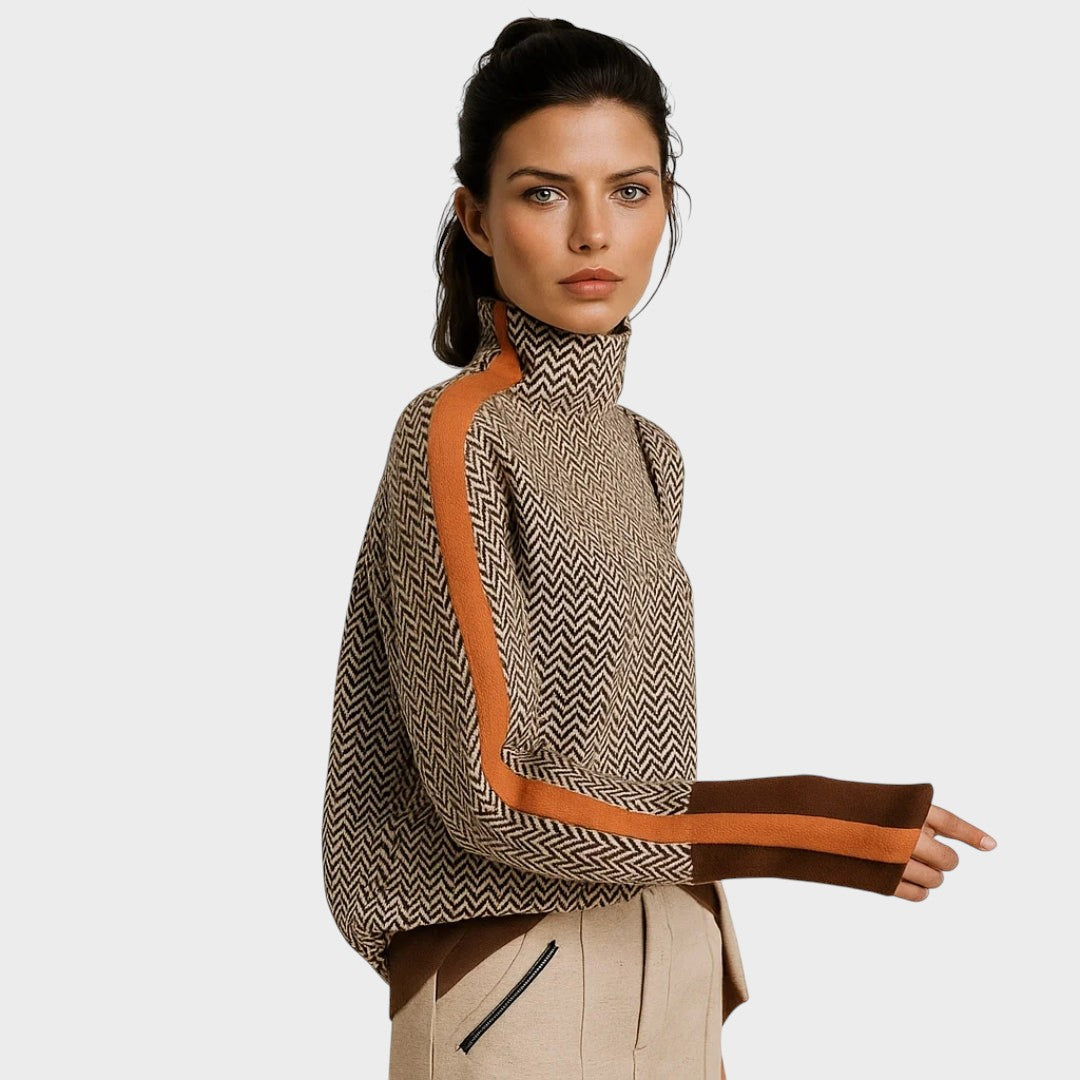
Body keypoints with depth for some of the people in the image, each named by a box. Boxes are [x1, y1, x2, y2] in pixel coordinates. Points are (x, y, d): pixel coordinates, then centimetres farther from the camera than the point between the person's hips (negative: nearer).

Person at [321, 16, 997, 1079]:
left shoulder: (647, 451, 9)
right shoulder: (455, 435, -13)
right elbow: (490, 790, -18)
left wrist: (706, 972, 10)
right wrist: (821, 828, -15)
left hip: (673, 977, 7)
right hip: (514, 976, -6)